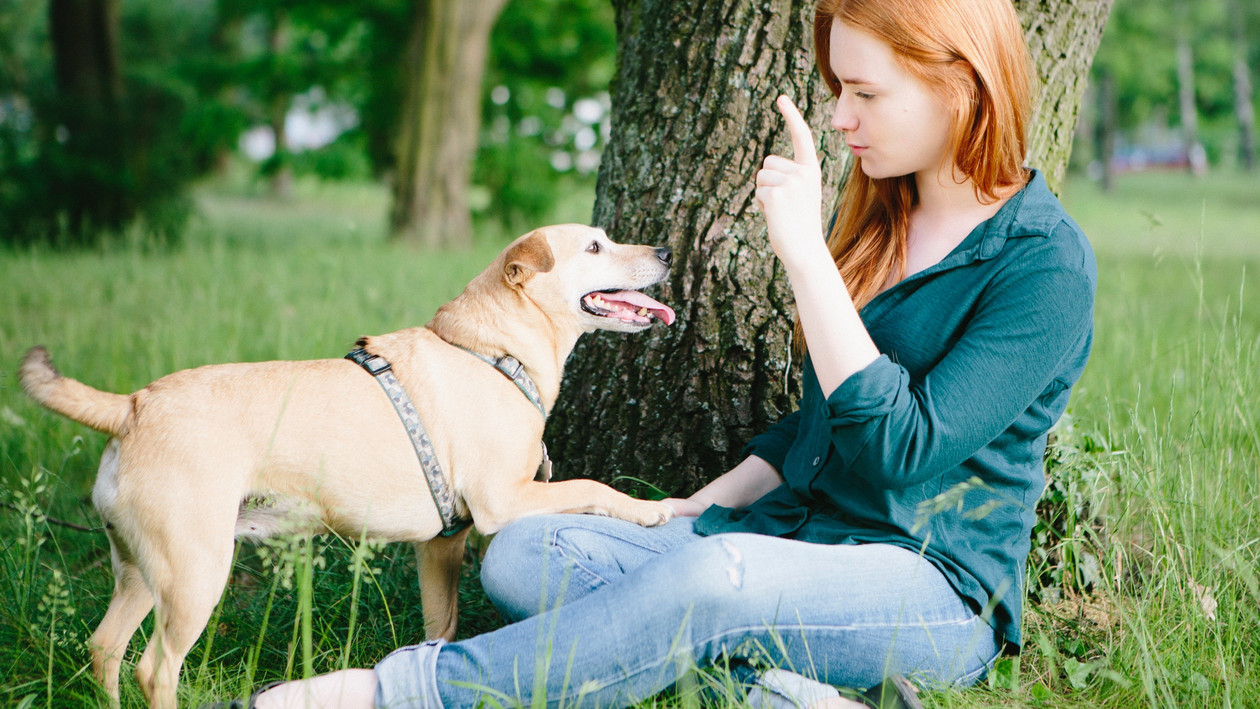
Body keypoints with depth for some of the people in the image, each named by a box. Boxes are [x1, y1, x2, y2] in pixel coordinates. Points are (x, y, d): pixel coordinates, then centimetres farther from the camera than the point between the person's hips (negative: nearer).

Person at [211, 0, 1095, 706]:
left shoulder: (1045, 263, -12)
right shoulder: (883, 216, 13)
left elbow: (904, 447, -21)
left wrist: (805, 251, -23)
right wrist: (704, 505, 9)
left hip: (940, 593, -8)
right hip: (790, 534, 8)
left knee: (721, 576, -39)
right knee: (523, 553, -12)